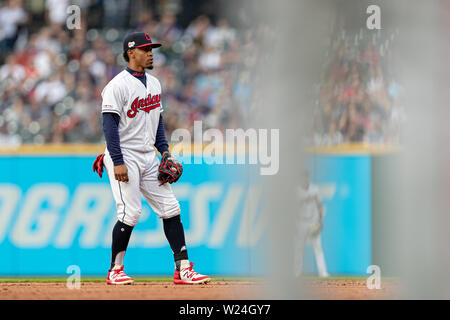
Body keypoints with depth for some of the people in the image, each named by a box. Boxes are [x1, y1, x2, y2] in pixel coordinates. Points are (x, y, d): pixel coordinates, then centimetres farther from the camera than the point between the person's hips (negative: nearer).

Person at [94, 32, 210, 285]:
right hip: (125, 157, -8)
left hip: (148, 157, 8)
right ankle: (115, 271, 2)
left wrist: (165, 150, 9)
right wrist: (118, 162, -21)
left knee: (170, 208, 1)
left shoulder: (154, 83, 13)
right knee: (130, 213, -12)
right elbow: (110, 125, -15)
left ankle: (183, 269, 2)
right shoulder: (118, 85, -11)